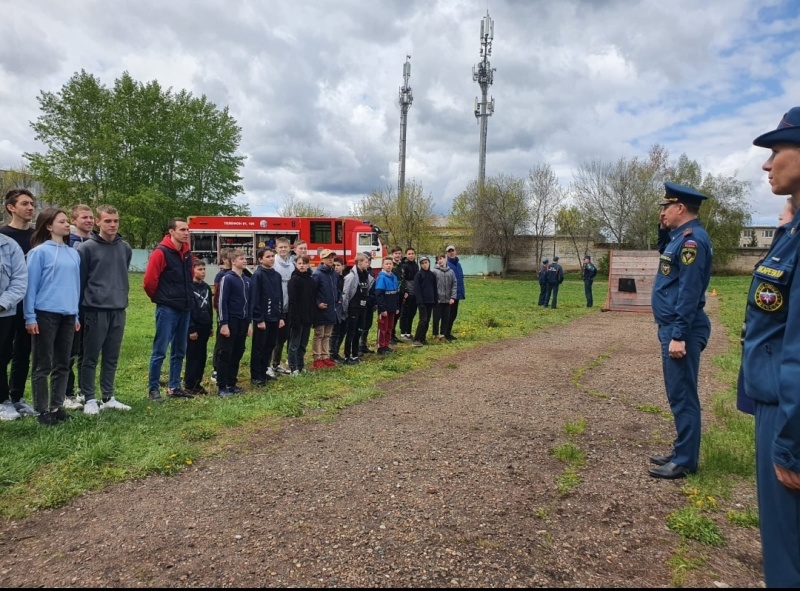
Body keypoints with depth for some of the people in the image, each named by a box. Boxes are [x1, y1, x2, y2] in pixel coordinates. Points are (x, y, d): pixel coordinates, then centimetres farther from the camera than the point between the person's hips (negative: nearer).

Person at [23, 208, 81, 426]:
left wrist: (76, 315, 13)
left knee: (63, 364, 10)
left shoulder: (73, 254, 10)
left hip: (68, 315, 5)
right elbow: (31, 285, -7)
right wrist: (30, 317, -10)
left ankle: (57, 406, 20)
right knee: (43, 365, 3)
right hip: (45, 314, -5)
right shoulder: (39, 252, -5)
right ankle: (42, 410, 12)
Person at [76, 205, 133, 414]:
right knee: (90, 357, 5)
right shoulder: (87, 248, -6)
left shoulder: (125, 248, 8)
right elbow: (79, 281, -4)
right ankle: (89, 399, 15)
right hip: (95, 310, -4)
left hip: (119, 310, 5)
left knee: (112, 357, 11)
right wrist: (80, 309, -3)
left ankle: (108, 397, 21)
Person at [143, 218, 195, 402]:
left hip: (185, 309, 7)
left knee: (179, 351, 13)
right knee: (160, 351, -2)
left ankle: (174, 387, 23)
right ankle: (153, 388, 9)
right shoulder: (161, 252, -12)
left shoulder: (187, 253, 10)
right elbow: (149, 281, -13)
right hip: (167, 309, -7)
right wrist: (159, 298, 0)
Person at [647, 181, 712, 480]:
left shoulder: (692, 239, -17)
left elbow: (689, 292, -23)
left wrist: (678, 336, -23)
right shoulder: (682, 236, 15)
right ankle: (681, 452, 26)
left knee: (682, 395, -3)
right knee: (679, 394, 16)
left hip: (681, 330, -11)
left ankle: (685, 461, 7)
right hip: (674, 327, 11)